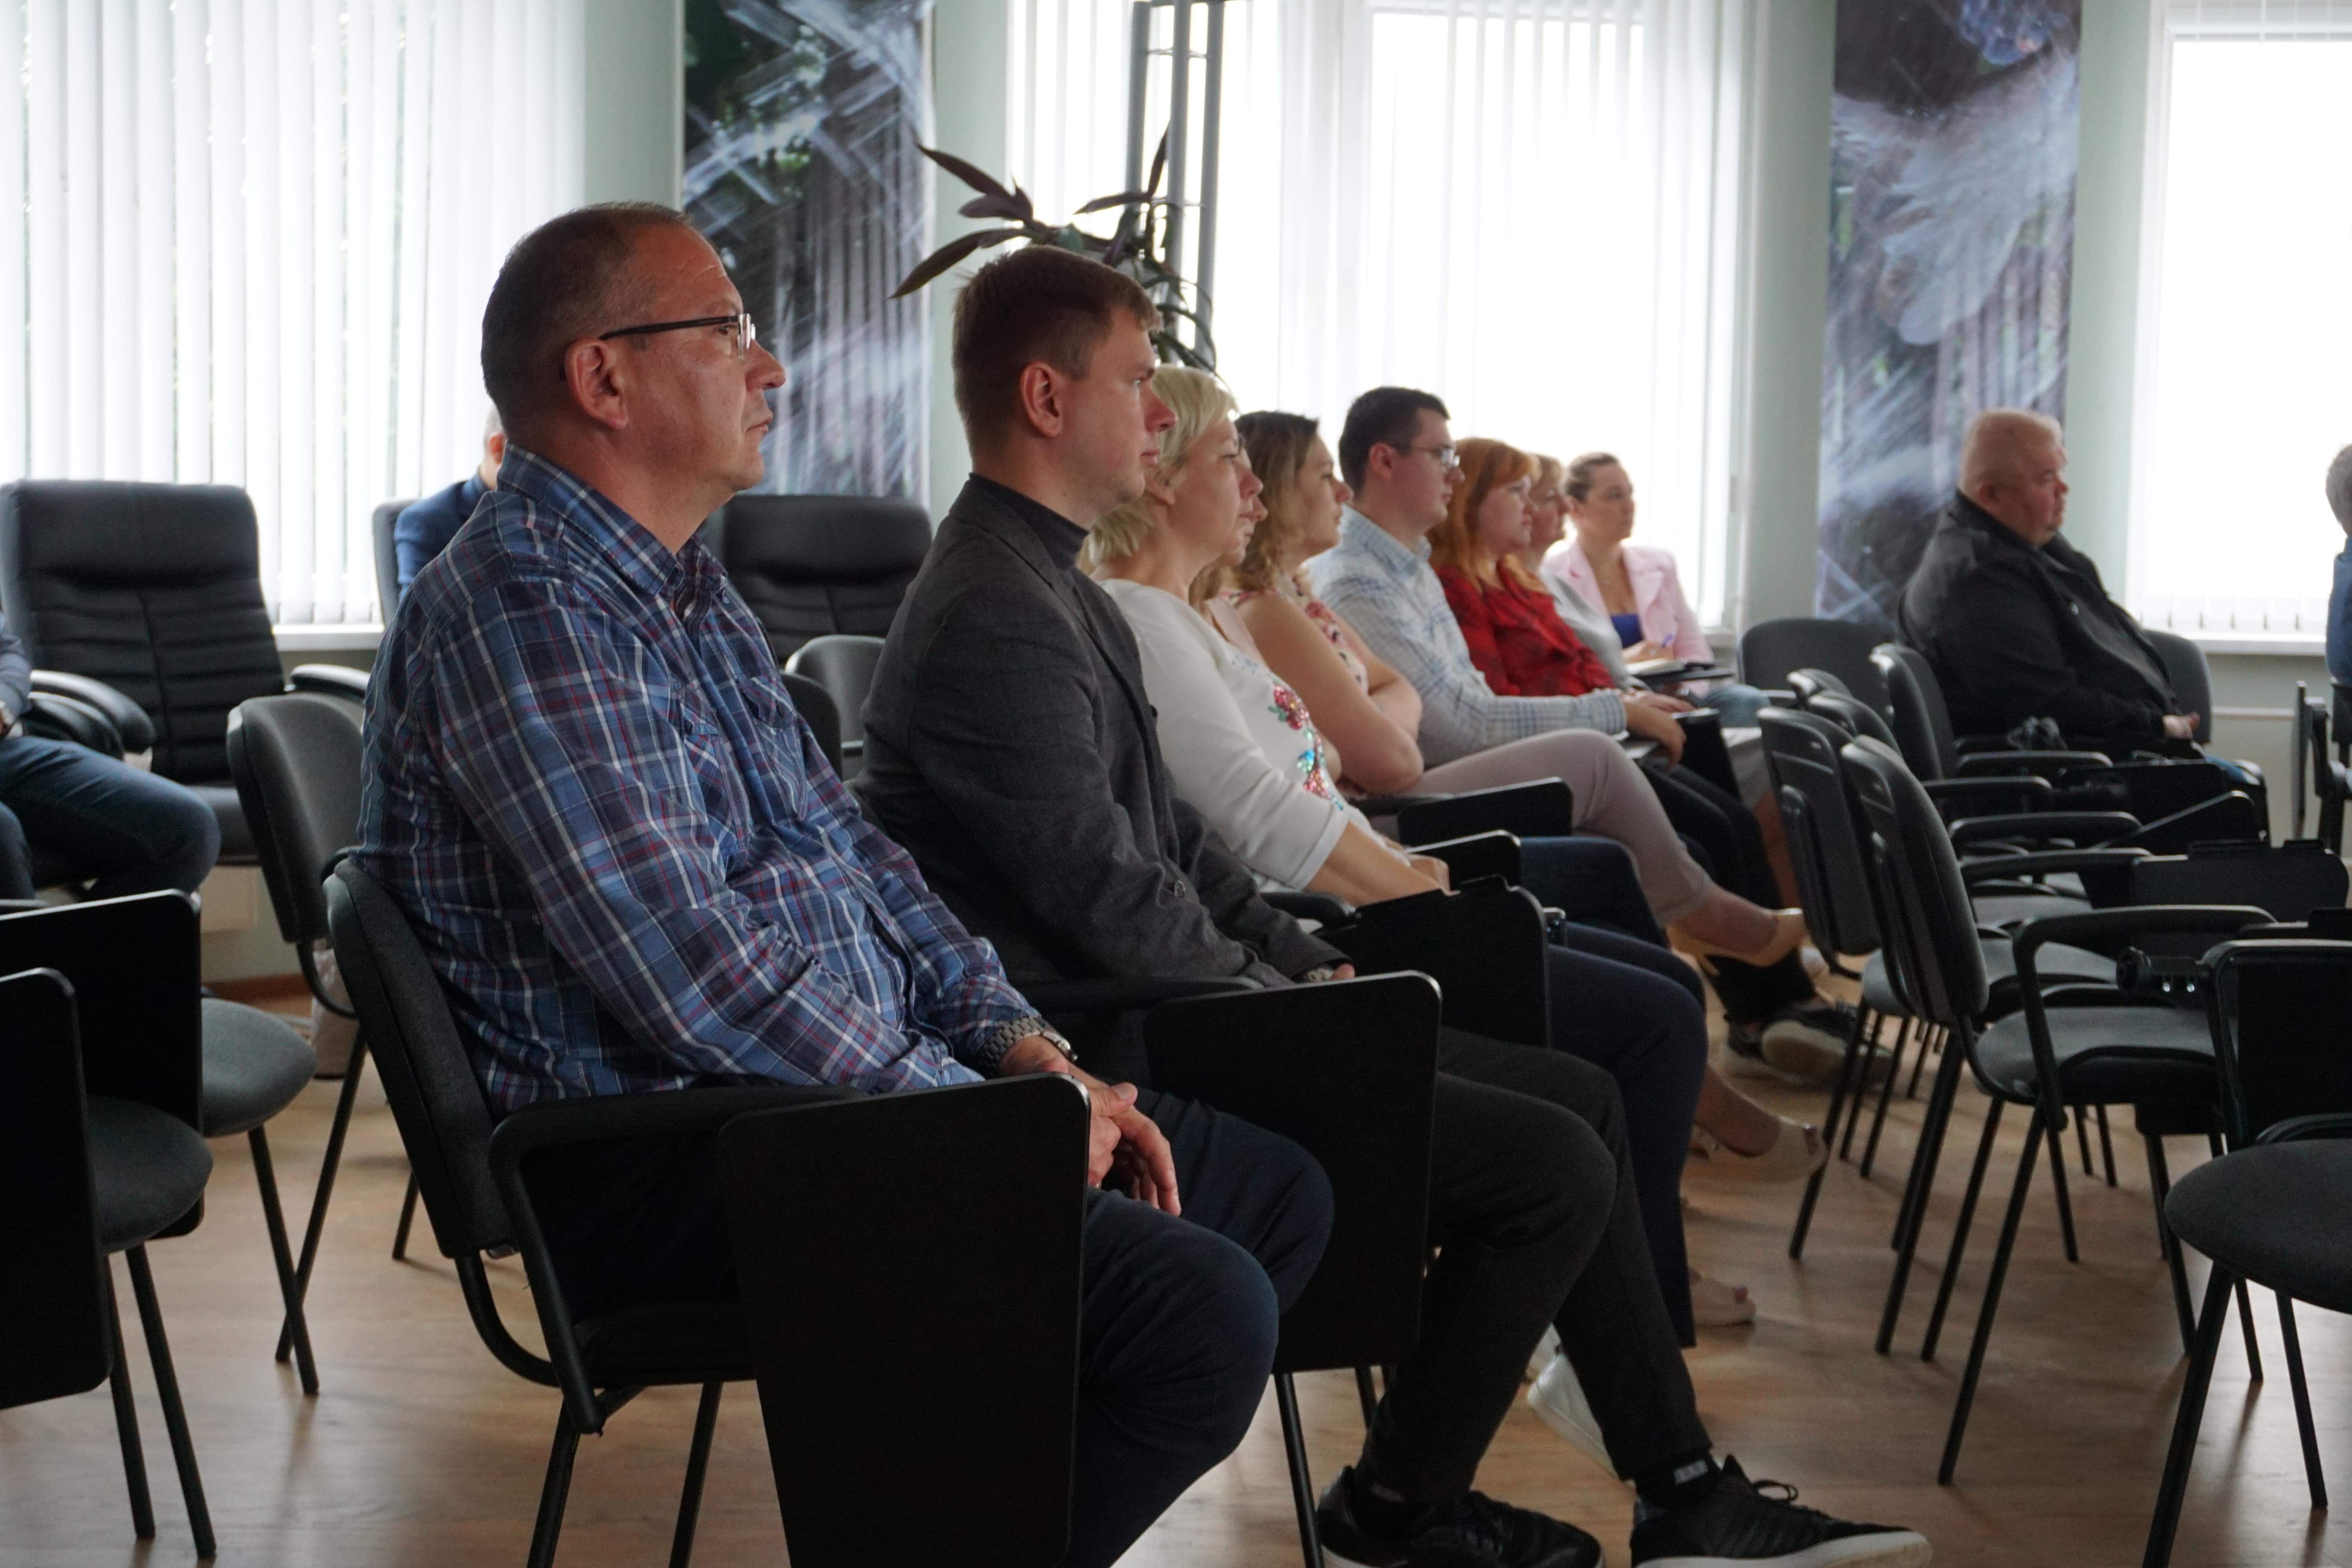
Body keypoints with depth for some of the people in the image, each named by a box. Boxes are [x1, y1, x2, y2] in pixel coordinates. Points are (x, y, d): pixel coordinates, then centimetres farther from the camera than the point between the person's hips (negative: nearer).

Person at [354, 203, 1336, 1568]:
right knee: (1201, 1309, -25)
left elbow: (850, 848, 19)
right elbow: (697, 976, -23)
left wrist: (1024, 1048, 6)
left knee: (1280, 1193, 14)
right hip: (672, 1160, -11)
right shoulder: (523, 607, -17)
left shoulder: (693, 590, 17)